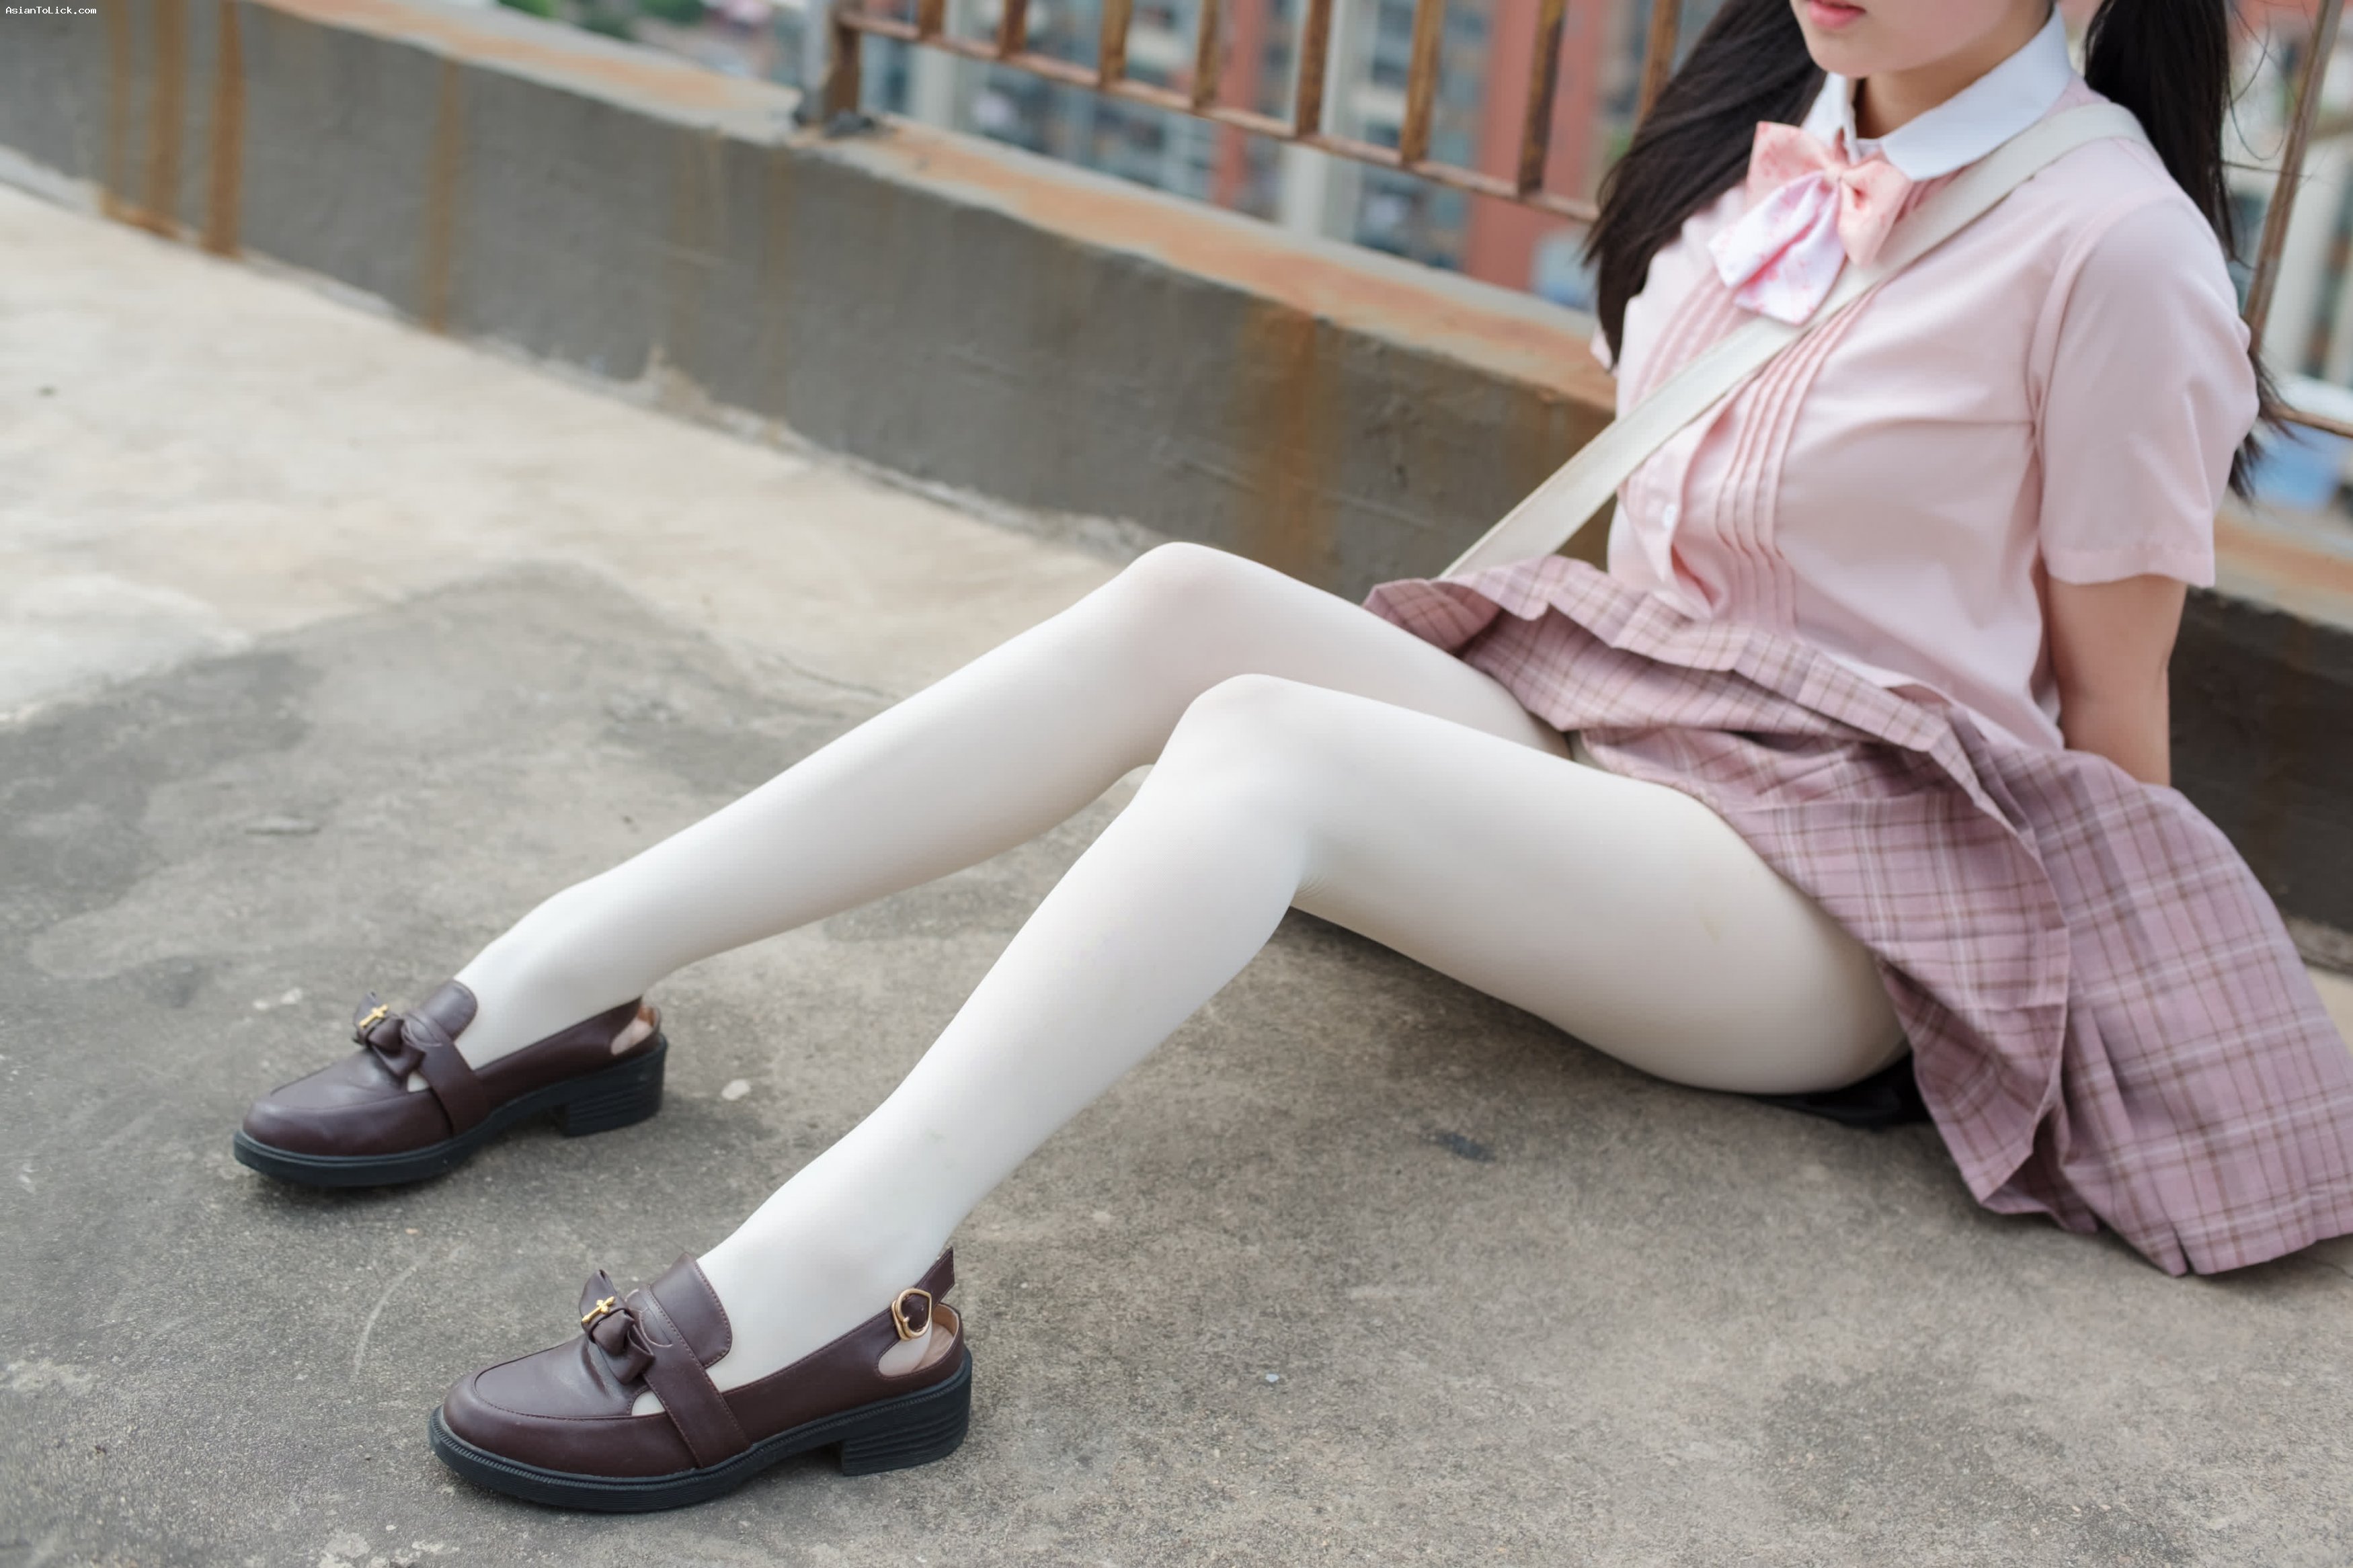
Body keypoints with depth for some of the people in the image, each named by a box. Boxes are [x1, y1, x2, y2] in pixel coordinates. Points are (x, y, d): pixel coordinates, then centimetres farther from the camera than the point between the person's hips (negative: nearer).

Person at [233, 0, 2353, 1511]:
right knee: (1181, 606, -19)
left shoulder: (2115, 248, -13)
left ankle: (831, 1290, -40)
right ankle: (550, 988, -21)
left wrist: (2086, 981, 1)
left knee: (1261, 739, -30)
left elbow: (2110, 721, -6)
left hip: (1856, 879, -6)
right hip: (1591, 708, 7)